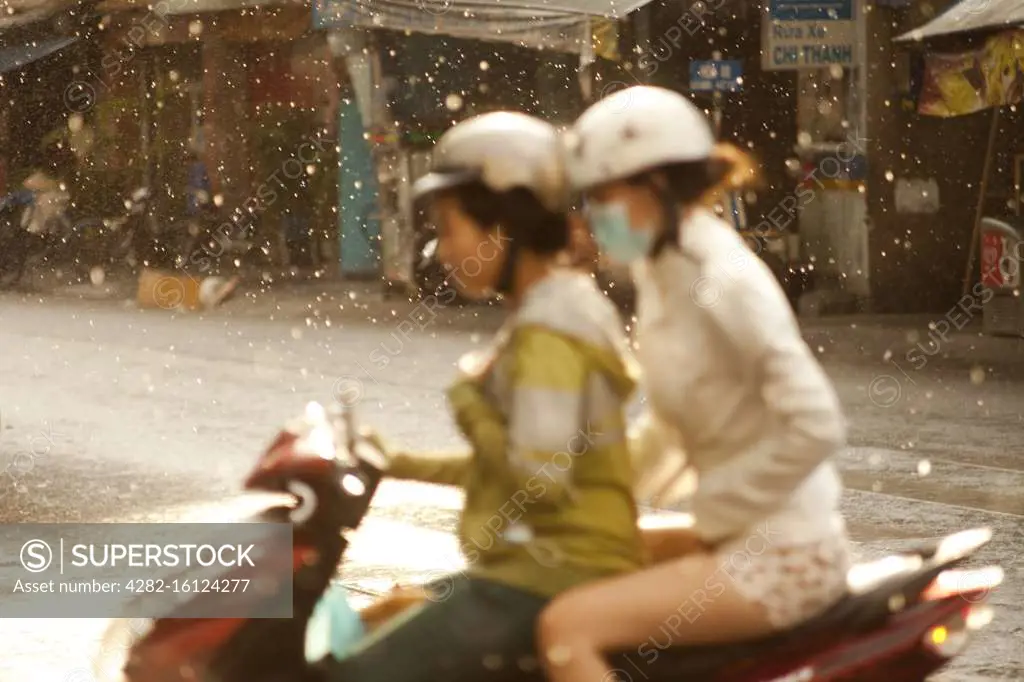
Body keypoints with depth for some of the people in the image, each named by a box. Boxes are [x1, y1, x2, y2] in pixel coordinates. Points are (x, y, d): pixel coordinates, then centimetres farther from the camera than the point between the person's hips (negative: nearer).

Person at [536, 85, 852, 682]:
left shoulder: (724, 283, -19)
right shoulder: (662, 270, 9)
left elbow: (815, 426, -24)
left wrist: (712, 521, -16)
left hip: (785, 554, -10)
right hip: (738, 536, 10)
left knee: (568, 627, -21)